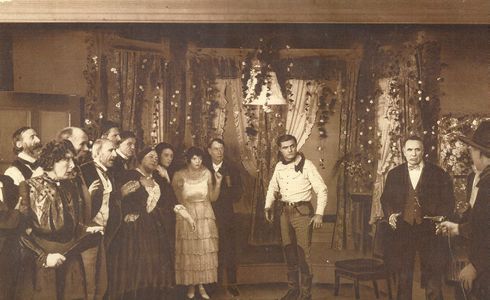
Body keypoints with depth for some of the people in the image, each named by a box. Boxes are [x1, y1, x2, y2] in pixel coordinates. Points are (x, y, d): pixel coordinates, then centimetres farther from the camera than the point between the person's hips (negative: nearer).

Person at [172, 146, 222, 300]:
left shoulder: (206, 173, 0)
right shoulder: (179, 175, -5)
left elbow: (213, 198, 2)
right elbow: (175, 199, 1)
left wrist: (218, 183, -10)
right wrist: (178, 187, -15)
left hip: (205, 217, 2)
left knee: (204, 251, 3)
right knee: (188, 251, 2)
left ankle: (201, 285, 15)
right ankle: (191, 285, 16)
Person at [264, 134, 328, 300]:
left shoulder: (306, 165, -9)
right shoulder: (279, 167, 8)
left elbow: (321, 190, -10)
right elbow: (272, 188, 20)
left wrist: (319, 213, -16)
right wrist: (268, 207, 7)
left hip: (302, 211, -6)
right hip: (285, 212, 6)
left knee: (303, 254, -5)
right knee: (289, 252, 14)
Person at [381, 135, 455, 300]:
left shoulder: (439, 174, -1)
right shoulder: (394, 174, 6)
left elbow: (448, 203, 2)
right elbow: (385, 199, 14)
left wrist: (438, 218, -13)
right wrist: (390, 214, -4)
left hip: (429, 232, -2)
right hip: (402, 231, 2)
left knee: (433, 281, 1)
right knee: (403, 279, 14)